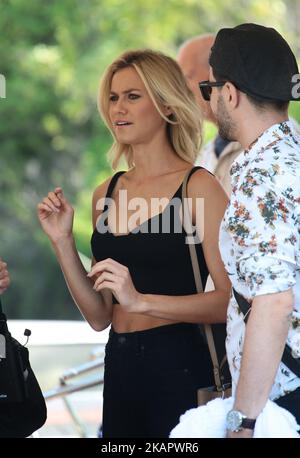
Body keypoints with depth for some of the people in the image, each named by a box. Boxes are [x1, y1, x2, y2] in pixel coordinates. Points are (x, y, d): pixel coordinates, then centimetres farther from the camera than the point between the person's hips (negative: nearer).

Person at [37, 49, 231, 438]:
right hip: (121, 370, 6)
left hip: (180, 366, -6)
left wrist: (141, 301, -24)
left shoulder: (198, 187, -7)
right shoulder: (106, 194, 11)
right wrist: (63, 242, 1)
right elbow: (99, 317, 11)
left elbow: (231, 300, -16)